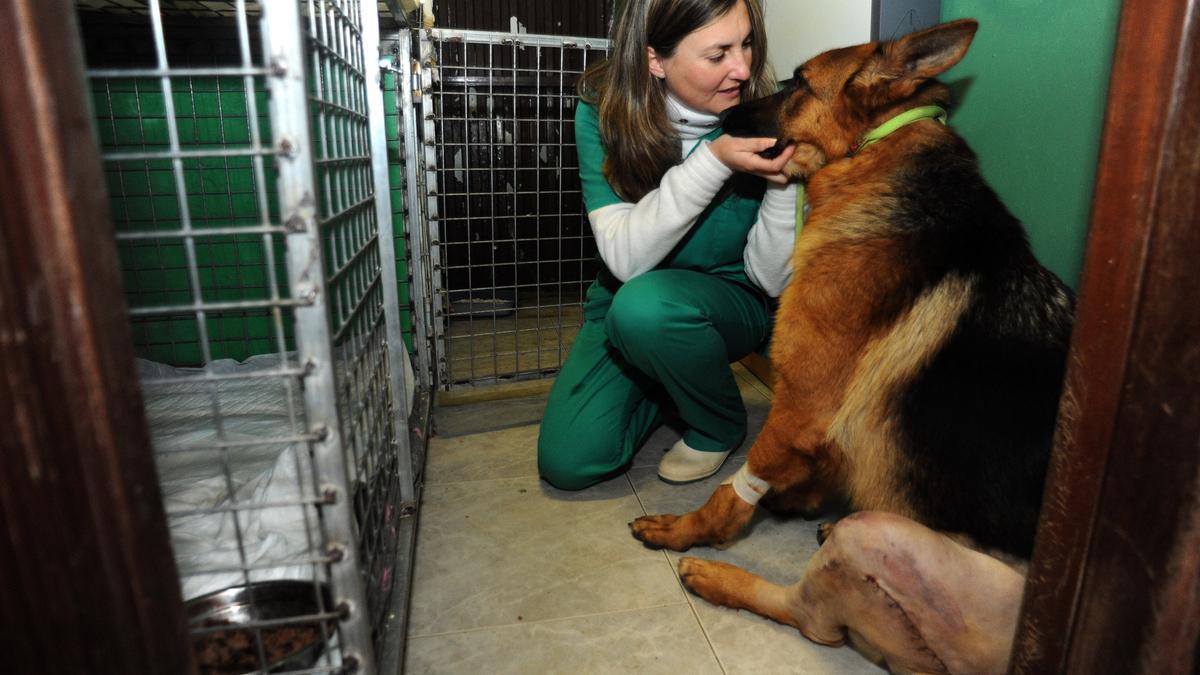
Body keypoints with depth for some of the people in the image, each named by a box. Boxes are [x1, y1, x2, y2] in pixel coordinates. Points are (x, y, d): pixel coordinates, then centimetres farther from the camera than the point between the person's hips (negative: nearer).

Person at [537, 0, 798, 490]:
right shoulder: (601, 113, -16)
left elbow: (771, 280, -15)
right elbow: (626, 258, -25)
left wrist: (784, 183, -31)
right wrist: (712, 162, -34)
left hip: (729, 302, -1)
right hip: (626, 302, 2)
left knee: (645, 303, -36)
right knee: (567, 463, -12)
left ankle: (722, 425, -5)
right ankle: (663, 384, 17)